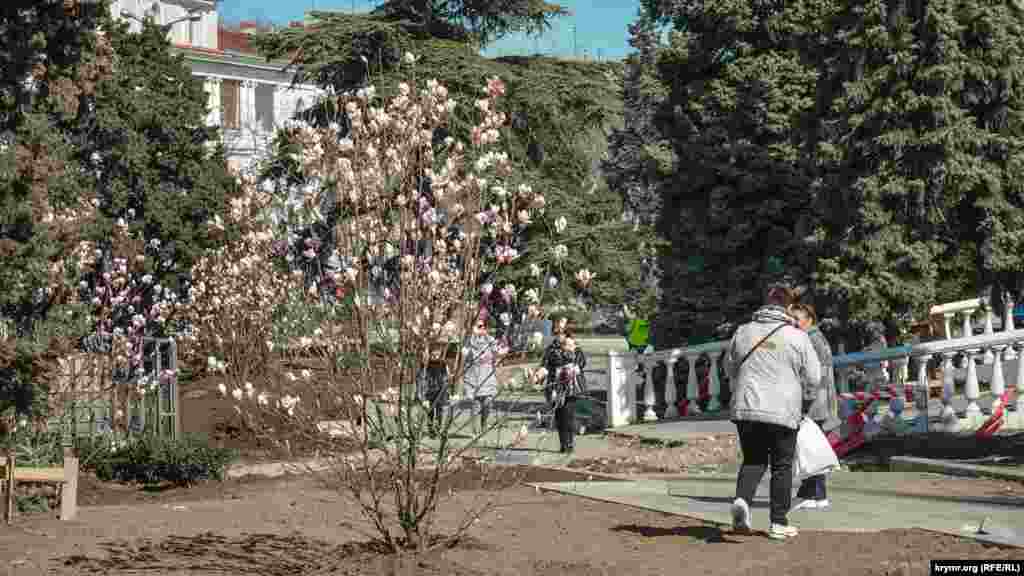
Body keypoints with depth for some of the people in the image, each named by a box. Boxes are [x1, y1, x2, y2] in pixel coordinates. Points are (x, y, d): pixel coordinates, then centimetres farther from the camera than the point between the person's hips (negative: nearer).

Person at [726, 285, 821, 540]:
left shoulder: (742, 332, 5)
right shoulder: (797, 337, -5)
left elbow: (730, 369, 17)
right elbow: (813, 378, -1)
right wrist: (801, 396, 20)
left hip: (746, 410, 3)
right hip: (783, 412, -3)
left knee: (753, 460, 15)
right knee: (782, 466, 9)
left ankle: (742, 499, -12)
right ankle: (779, 523, 11)